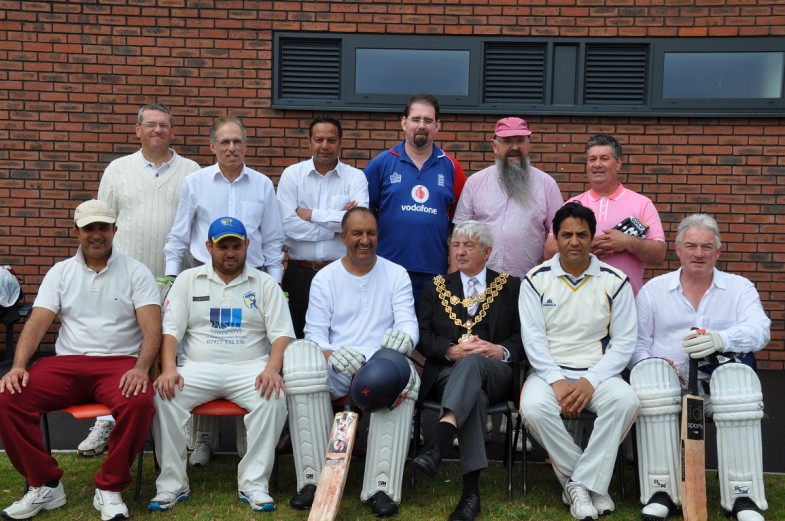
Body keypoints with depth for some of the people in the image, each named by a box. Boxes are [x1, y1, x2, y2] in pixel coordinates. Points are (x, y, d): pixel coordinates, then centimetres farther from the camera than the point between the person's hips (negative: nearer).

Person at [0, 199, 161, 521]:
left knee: (140, 402, -36)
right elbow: (37, 323, 4)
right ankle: (44, 485, -5)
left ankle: (109, 488, -14)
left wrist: (141, 368, -25)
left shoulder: (136, 272, 4)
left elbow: (152, 327, -7)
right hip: (67, 363, 3)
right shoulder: (61, 272, 13)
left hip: (118, 363, -3)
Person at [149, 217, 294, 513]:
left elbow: (282, 333, 1)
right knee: (163, 395, -28)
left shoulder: (265, 284, 8)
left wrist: (272, 368, -19)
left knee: (274, 398, -31)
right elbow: (170, 330, 4)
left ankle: (254, 483, -22)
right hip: (198, 368, 1)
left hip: (250, 368, -1)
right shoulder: (188, 280, 11)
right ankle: (172, 484, -15)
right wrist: (169, 368, -16)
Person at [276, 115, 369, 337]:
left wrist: (312, 214, -10)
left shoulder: (355, 177, 2)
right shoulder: (292, 174, 2)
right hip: (299, 273, 0)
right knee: (297, 336, 10)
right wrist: (336, 227, -9)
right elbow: (288, 224, -10)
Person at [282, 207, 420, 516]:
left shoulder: (396, 275, 10)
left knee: (403, 375, -35)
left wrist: (403, 337, -30)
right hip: (335, 370, 1)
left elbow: (408, 322, -3)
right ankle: (313, 479, -25)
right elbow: (315, 334, 1)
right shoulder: (324, 278, 10)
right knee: (298, 358, -31)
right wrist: (332, 356, -23)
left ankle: (382, 487, -31)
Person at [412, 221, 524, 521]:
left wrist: (501, 351, -12)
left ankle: (436, 447, -56)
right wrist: (451, 350, -11)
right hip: (447, 372, 1)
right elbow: (423, 336, 8)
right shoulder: (437, 287, 20)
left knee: (472, 362, -38)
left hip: (495, 374, -1)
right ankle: (471, 488, -42)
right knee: (473, 393, -36)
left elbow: (524, 336, 8)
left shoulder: (510, 287, 17)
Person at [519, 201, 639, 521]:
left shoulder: (614, 281, 3)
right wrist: (557, 381, -18)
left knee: (625, 400, -32)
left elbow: (624, 342, -1)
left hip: (598, 374, 1)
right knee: (533, 407, -32)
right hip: (549, 371, 0)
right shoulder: (536, 280, 4)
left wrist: (591, 381, -15)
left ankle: (579, 484, -18)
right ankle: (591, 484, -13)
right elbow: (533, 338, -4)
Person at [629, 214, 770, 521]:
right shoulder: (653, 289, 16)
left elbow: (759, 330, -6)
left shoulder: (739, 288, 14)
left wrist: (720, 339, -28)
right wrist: (657, 367, -15)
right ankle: (661, 492, -28)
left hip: (720, 382, 0)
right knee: (648, 375, -33)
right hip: (670, 382, 0)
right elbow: (637, 342, 8)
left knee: (737, 378, -34)